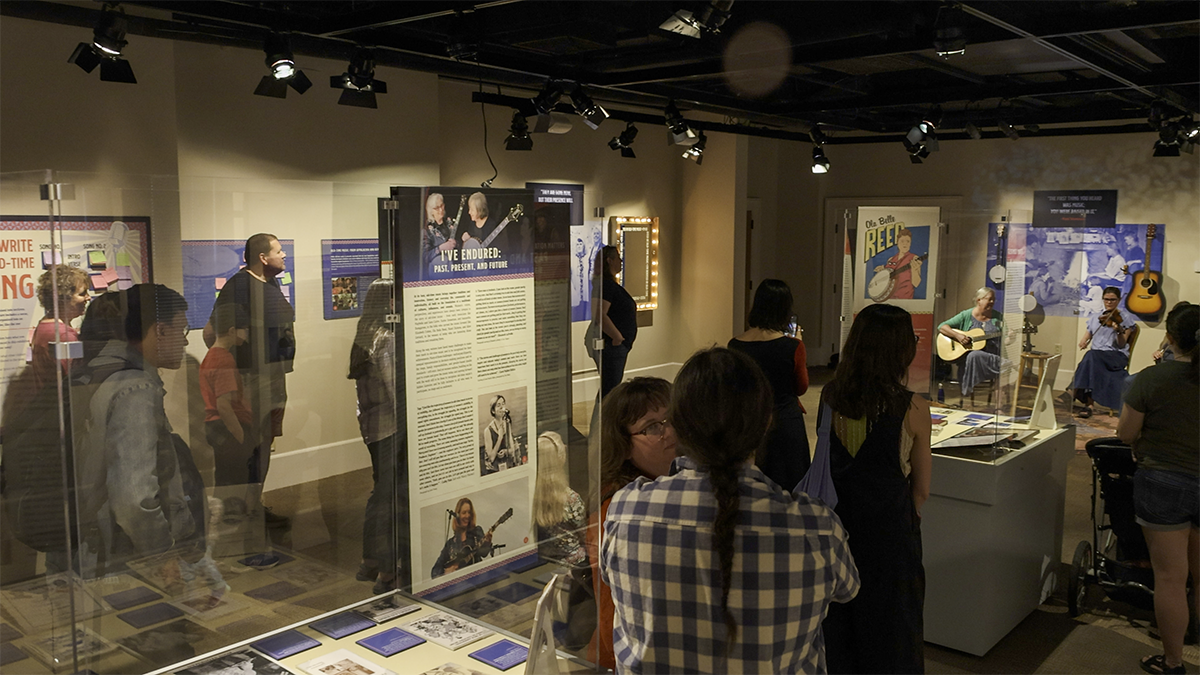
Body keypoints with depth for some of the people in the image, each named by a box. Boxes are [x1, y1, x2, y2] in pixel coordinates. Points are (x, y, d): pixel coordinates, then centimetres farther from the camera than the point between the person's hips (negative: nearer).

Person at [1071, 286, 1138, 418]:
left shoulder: (1125, 318, 7)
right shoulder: (1095, 319, 20)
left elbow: (1121, 345, -3)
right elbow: (1087, 337, 18)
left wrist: (1119, 331, -23)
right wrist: (1083, 342, -6)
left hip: (1117, 356, -4)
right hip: (1096, 355, 4)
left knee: (1092, 356, -34)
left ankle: (1088, 403, -36)